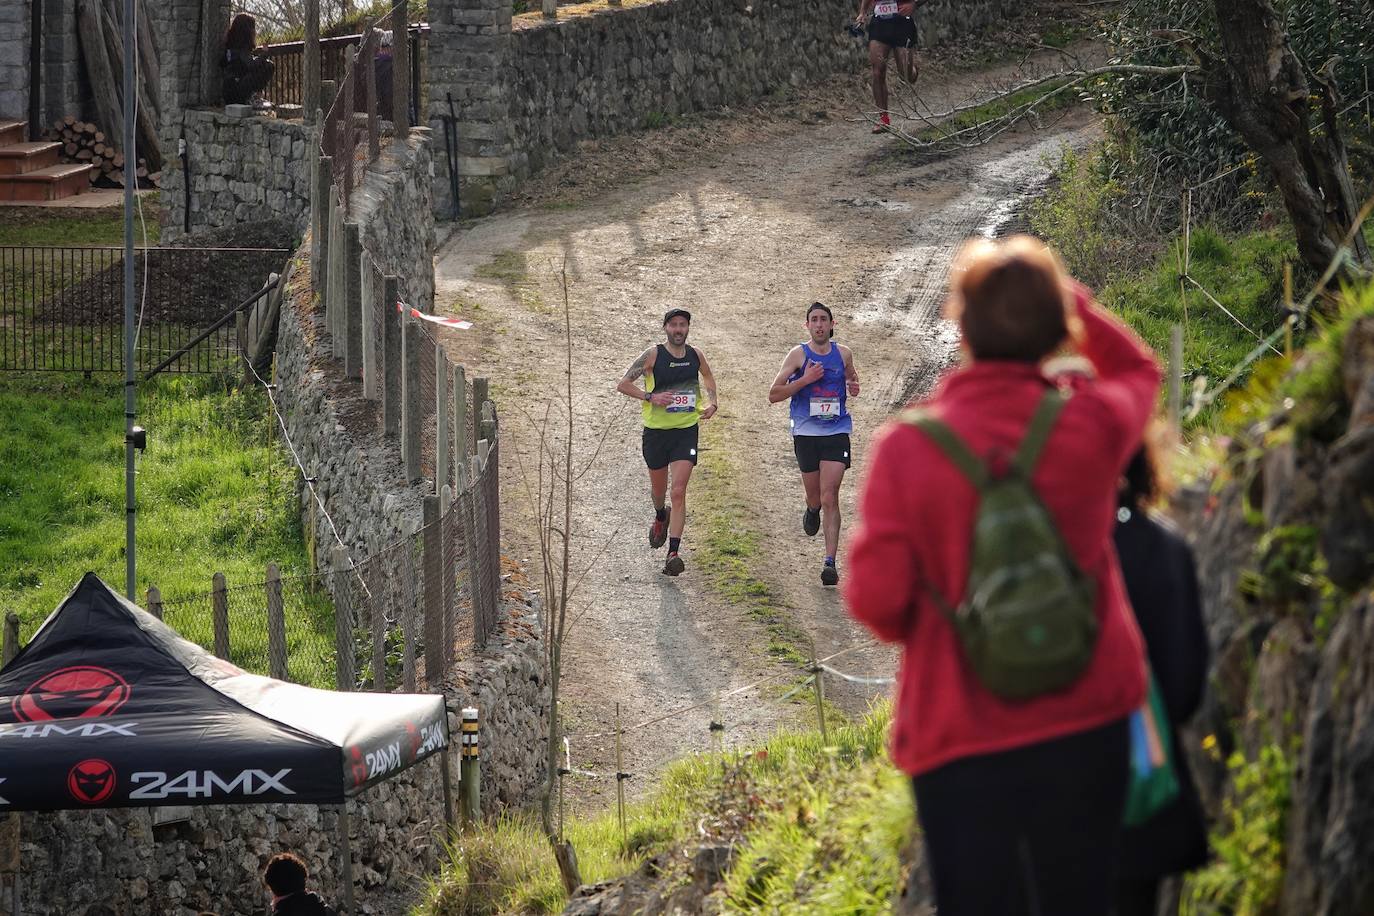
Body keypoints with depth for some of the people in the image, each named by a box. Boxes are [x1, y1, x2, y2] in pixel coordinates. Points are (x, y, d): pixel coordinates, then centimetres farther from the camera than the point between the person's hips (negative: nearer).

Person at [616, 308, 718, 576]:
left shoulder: (696, 356, 3)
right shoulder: (653, 355, -8)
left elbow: (708, 377, 25)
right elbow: (623, 384, -5)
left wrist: (712, 403, 8)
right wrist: (650, 397, -18)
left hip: (686, 431, 0)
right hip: (656, 431, 0)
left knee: (679, 492, -12)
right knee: (658, 489, 17)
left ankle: (673, 552, -16)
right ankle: (660, 516, 53)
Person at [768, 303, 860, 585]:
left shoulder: (843, 354, 6)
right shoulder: (798, 355, -2)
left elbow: (852, 378, 27)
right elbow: (773, 395, -5)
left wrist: (854, 387, 2)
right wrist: (805, 380, -17)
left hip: (836, 434, 0)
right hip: (806, 434, 0)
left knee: (829, 498, -11)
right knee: (816, 499, 10)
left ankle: (830, 562, -13)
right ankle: (812, 511, 49)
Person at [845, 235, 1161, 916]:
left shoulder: (907, 448, -13)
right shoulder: (1090, 427, -6)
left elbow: (875, 599, -11)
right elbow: (1136, 370, 19)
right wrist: (1066, 296, 12)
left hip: (960, 737, -2)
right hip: (1083, 725, 2)